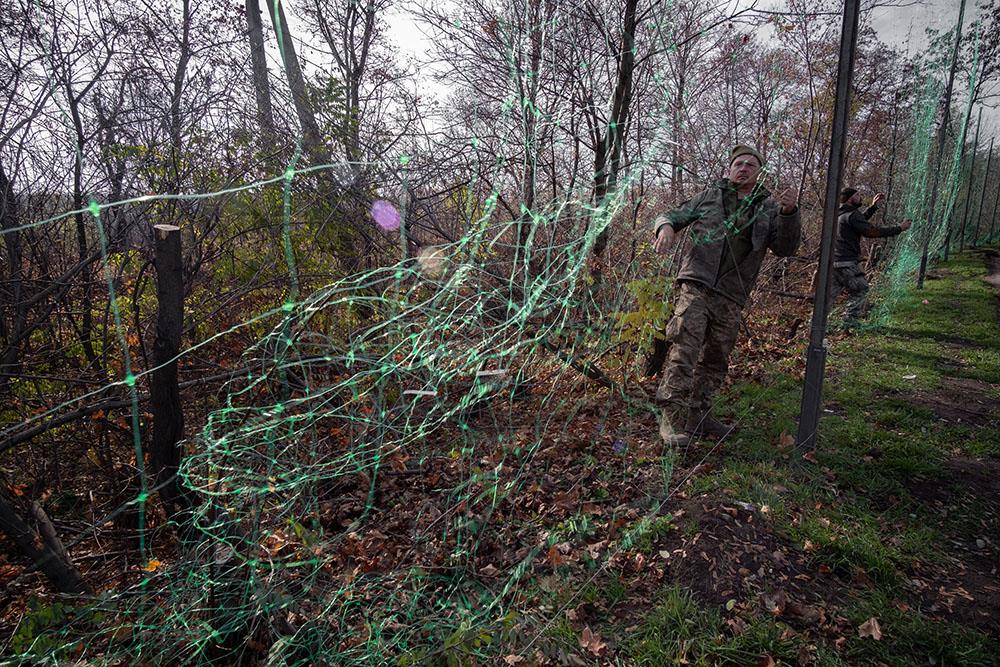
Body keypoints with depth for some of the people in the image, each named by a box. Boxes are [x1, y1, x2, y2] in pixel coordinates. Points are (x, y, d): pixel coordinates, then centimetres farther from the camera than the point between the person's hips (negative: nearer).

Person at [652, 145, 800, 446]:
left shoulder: (769, 208, 15)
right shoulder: (709, 196, 12)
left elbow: (785, 248, 6)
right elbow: (672, 216, 14)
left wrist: (790, 214, -12)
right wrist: (665, 227, -11)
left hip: (731, 298, 4)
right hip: (696, 285, -3)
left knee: (715, 360, 10)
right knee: (685, 348, -17)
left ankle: (698, 414, 24)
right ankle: (671, 416, -14)